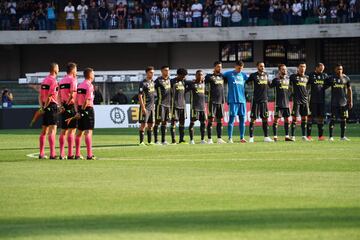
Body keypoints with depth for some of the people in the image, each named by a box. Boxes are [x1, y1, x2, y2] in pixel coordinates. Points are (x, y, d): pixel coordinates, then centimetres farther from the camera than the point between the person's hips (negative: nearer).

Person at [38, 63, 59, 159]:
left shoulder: (45, 80, 13)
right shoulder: (53, 81, -12)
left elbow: (40, 96, 13)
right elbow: (50, 96, -18)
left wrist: (42, 106, 10)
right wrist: (45, 106, -9)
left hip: (45, 107, 8)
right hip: (52, 106, -8)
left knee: (44, 131, 11)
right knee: (52, 130, -9)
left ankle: (41, 153, 14)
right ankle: (52, 154, -13)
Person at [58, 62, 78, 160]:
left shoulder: (61, 81, 16)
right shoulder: (73, 80, -7)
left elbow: (59, 95, 11)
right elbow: (73, 95, -16)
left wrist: (61, 105, 4)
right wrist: (76, 108, -13)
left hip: (63, 107, 7)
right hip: (71, 107, -7)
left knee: (63, 131, 10)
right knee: (72, 130, -6)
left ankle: (61, 154, 9)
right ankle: (70, 154, -10)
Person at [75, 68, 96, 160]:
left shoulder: (80, 85, 13)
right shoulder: (89, 85, -11)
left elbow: (76, 100, 10)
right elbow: (87, 100, -19)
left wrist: (78, 111, 8)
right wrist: (82, 110, -13)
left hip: (81, 109, 8)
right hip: (88, 109, -8)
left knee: (79, 132, 11)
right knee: (88, 132, -8)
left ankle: (77, 154, 14)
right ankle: (89, 155, -11)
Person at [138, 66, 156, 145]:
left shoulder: (153, 82, 13)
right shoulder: (143, 83, -10)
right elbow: (140, 96, -14)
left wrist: (154, 105, 17)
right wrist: (143, 107, -20)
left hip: (152, 107, 8)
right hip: (145, 107, -8)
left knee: (151, 124, 10)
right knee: (143, 124, -8)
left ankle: (150, 141, 15)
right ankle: (141, 141, -7)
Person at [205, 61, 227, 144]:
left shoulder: (222, 76, 13)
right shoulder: (210, 76, -3)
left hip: (221, 101, 6)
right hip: (212, 101, -6)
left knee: (220, 120, 7)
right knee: (211, 119, -5)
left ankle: (219, 139, 10)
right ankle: (209, 139, -3)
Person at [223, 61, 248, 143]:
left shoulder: (243, 75, 13)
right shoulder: (229, 74, 1)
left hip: (242, 100, 4)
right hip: (233, 100, -4)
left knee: (242, 118, 5)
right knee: (232, 118, -6)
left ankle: (242, 137, 12)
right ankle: (230, 138, -3)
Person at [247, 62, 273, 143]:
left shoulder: (266, 75, 11)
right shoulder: (254, 75, -4)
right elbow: (246, 82, 0)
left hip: (264, 100, 5)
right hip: (256, 100, -5)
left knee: (265, 119, 7)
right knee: (253, 119, -4)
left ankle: (266, 137, 12)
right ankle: (251, 137, 0)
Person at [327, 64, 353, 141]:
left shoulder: (346, 78, 7)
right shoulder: (331, 78, 1)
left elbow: (349, 90, 10)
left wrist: (350, 101, 6)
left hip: (344, 102, 2)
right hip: (334, 102, -2)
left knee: (343, 119, 5)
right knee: (333, 119, -4)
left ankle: (342, 136, 13)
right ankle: (331, 136, -1)